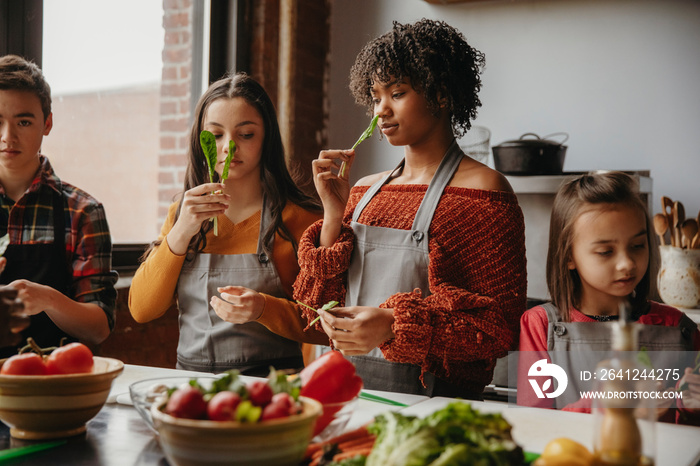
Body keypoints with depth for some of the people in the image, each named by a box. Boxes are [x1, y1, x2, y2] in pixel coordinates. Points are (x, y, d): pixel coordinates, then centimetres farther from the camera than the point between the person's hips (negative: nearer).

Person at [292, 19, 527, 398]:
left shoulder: (482, 191, -2)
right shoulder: (366, 190, 15)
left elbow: (502, 325, -6)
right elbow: (324, 315, 12)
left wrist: (396, 326, -19)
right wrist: (333, 215, 1)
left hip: (431, 395, -5)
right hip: (349, 389, 5)